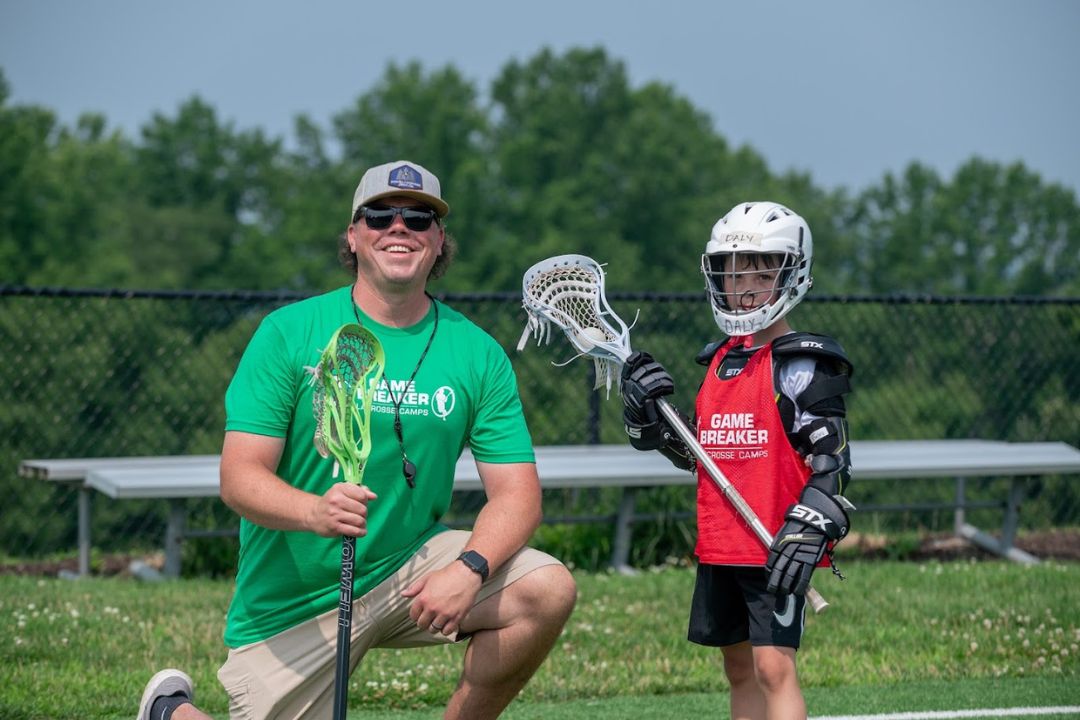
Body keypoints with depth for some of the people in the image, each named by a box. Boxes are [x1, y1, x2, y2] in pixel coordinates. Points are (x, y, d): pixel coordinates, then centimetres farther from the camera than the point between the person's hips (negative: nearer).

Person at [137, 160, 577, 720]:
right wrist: (315, 511, -35)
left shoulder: (479, 354, 0)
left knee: (548, 589, -21)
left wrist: (469, 568, -26)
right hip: (289, 602, -2)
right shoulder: (288, 333, -8)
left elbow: (516, 494, -5)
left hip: (408, 569, 2)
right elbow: (239, 479, -13)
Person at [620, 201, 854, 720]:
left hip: (776, 547, -8)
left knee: (773, 667, -13)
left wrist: (808, 531, -23)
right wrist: (649, 416, 5)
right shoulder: (717, 361, 13)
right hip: (719, 547, 8)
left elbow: (832, 460, -13)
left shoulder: (801, 365, -9)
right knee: (739, 670, 13)